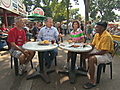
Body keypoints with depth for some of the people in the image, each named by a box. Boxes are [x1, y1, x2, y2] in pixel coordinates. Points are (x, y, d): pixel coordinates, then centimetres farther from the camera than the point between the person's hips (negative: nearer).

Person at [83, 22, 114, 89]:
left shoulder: (107, 36, -25)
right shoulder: (97, 34, 2)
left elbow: (103, 51, -28)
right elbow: (93, 45, 9)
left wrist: (90, 54, -24)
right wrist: (88, 51, -10)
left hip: (107, 54, -9)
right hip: (97, 50, 9)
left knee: (91, 59, -33)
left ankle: (92, 81, -20)